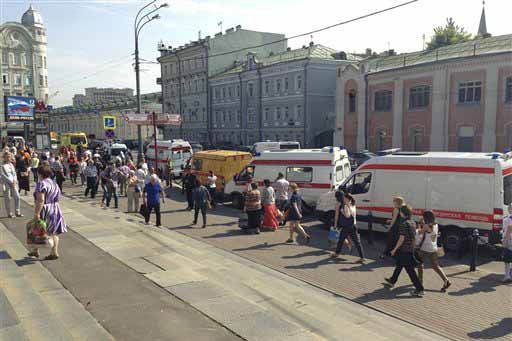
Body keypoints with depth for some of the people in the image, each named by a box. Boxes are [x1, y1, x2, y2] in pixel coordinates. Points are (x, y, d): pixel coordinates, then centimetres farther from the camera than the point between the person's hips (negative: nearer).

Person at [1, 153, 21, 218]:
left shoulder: (11, 164, 13)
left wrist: (14, 181, -4)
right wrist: (11, 182, -15)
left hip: (13, 183, 6)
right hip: (6, 184, -6)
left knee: (17, 197, 2)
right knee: (7, 199, 2)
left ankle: (17, 212, 9)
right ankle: (9, 213, 11)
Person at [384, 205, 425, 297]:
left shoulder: (403, 224, -19)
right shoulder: (413, 223, 7)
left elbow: (402, 238, -21)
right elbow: (414, 236, 13)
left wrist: (394, 249, -13)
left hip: (404, 250, -9)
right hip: (410, 249, 9)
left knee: (410, 270, -5)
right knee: (399, 265, 23)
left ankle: (419, 290, -4)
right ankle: (392, 281, 38)